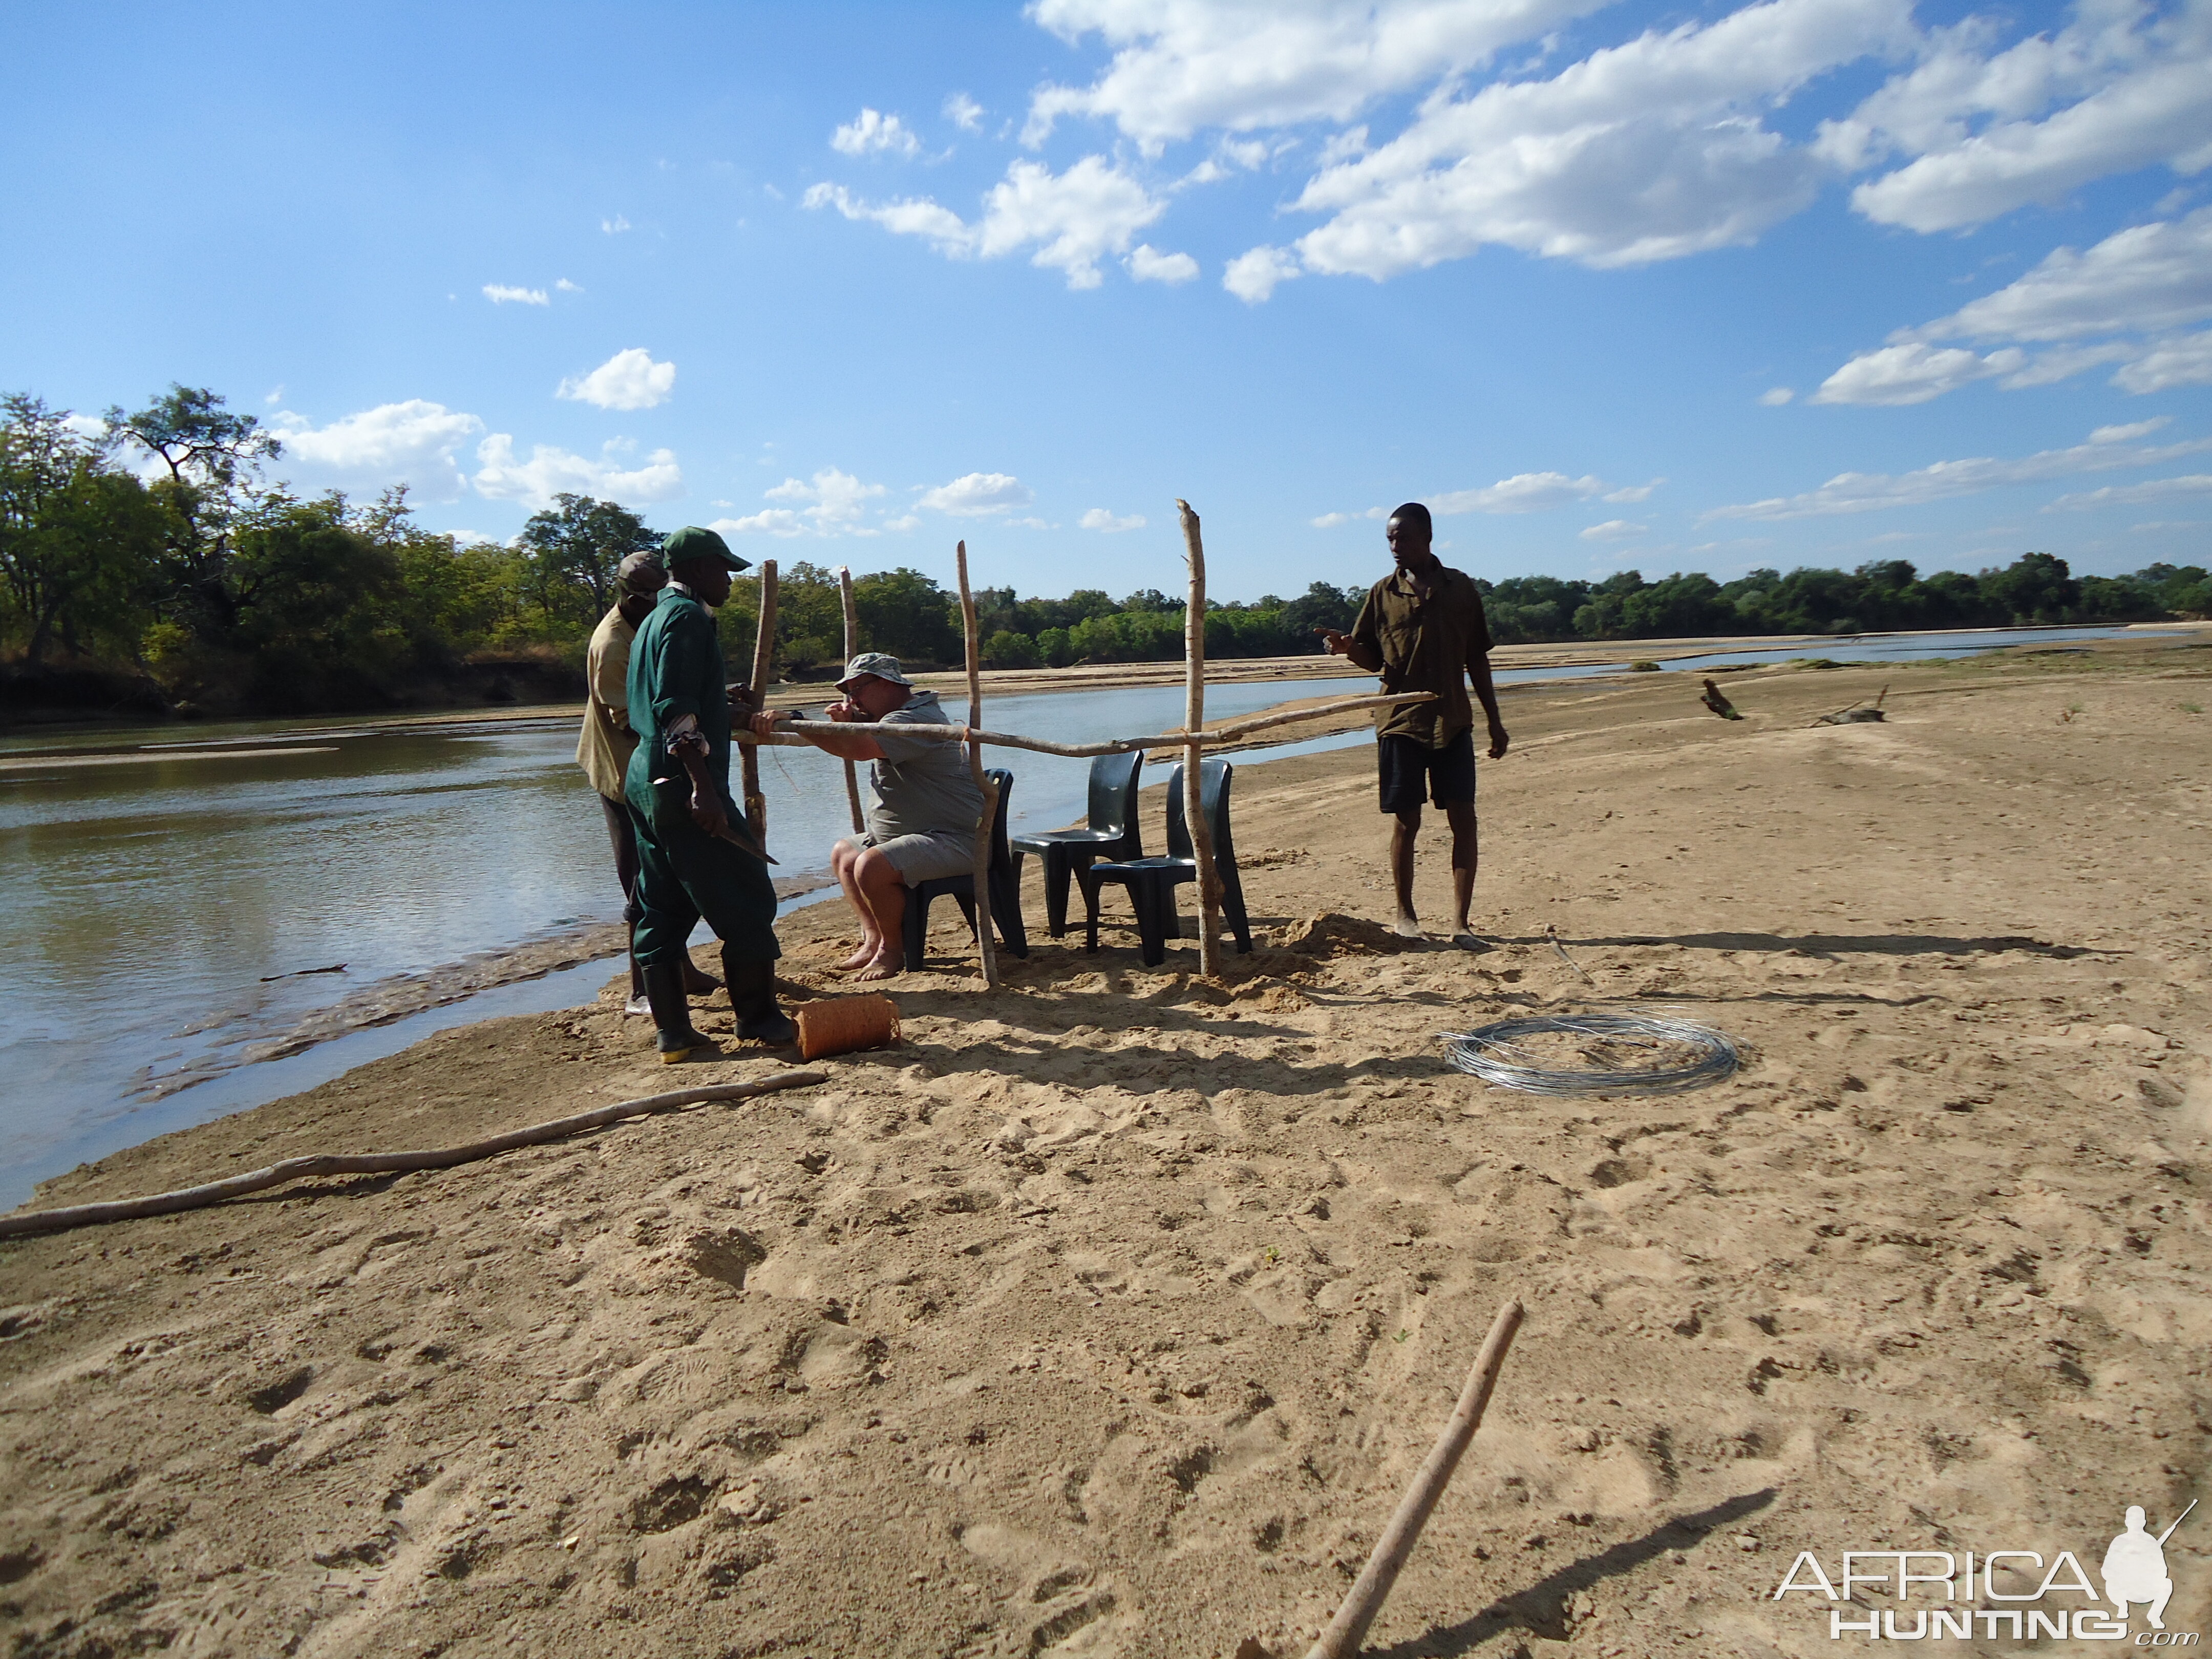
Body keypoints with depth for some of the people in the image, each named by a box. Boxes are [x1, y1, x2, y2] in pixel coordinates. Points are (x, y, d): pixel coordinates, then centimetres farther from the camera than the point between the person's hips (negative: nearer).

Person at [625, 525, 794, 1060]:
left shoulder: (653, 619, 20)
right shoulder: (688, 616, -10)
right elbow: (676, 710, -21)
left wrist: (723, 702, 42)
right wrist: (703, 786, -26)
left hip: (644, 780, 10)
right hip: (684, 783, -10)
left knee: (662, 907, 9)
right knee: (747, 899, -2)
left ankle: (671, 1030, 12)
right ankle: (758, 1018, 5)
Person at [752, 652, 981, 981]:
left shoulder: (917, 719, -21)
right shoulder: (896, 717, 16)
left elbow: (858, 748, -36)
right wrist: (850, 722, 3)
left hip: (952, 841, -12)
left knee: (872, 866, -30)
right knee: (843, 854, 17)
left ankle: (893, 949, -7)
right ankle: (873, 940, 8)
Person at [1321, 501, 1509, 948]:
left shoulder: (1462, 588, 5)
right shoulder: (1384, 593, 4)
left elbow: (1477, 659, 9)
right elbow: (1373, 660, 8)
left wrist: (1495, 721, 8)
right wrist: (1347, 648, -15)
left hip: (1454, 722, 1)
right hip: (1401, 722, -1)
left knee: (1464, 820, -4)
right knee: (1406, 822, 3)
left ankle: (1460, 921, 1)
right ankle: (1405, 914, 19)